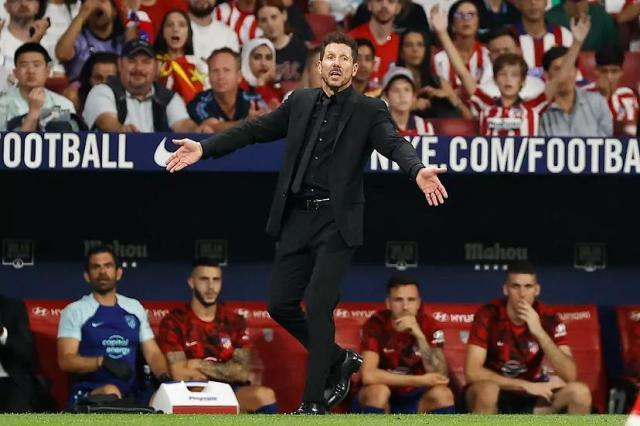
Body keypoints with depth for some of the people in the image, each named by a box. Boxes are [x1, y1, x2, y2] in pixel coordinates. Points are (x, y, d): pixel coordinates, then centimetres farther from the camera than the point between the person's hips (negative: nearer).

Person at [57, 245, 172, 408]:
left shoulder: (135, 308, 16)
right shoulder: (75, 311, 2)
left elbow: (152, 353, 12)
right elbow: (66, 360, -7)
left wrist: (165, 378, -10)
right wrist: (103, 362, -24)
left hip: (130, 396, 4)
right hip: (88, 396, -4)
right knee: (110, 392, -37)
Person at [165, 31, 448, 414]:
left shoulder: (369, 110, -3)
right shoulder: (301, 102, 11)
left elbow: (394, 143, -19)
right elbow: (255, 130, 15)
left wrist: (419, 171, -40)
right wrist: (205, 148, 8)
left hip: (337, 223, -5)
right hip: (297, 218, 5)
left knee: (318, 305, -12)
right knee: (281, 304, 6)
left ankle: (314, 403, -3)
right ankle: (338, 361, 29)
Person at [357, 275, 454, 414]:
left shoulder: (429, 326, -11)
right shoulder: (375, 324, -17)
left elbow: (440, 377, -23)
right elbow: (368, 375, -29)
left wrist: (419, 335, -34)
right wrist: (420, 380, -28)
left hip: (417, 399, 2)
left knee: (443, 394, -27)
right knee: (378, 390, -35)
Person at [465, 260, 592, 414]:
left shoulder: (549, 319, -11)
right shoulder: (488, 316, -18)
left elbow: (569, 376, -20)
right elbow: (472, 372, -27)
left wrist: (540, 332, -32)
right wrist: (527, 385, -28)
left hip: (532, 397, 3)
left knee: (580, 392, -22)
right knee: (487, 390, -38)